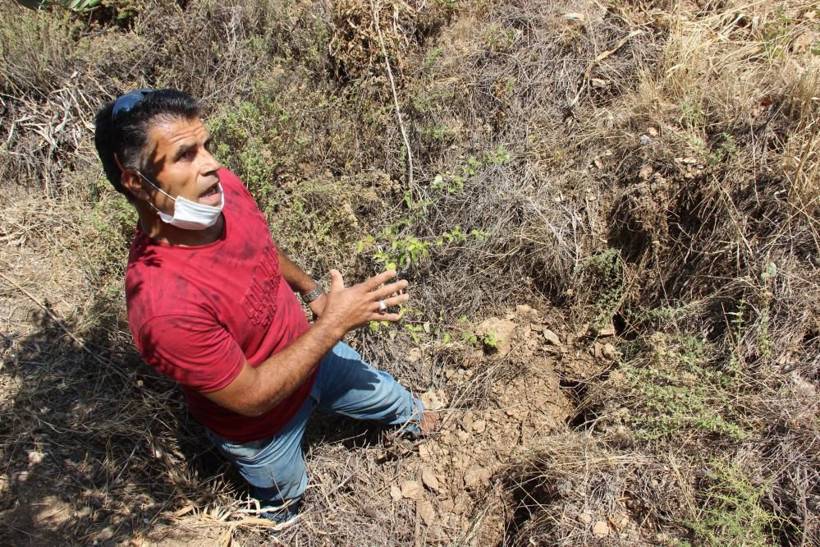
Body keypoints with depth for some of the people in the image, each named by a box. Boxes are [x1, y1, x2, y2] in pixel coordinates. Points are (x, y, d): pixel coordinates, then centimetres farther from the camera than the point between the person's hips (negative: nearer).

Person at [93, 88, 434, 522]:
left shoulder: (222, 187, -22)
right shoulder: (162, 305, -44)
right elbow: (251, 397, -31)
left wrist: (311, 291, 13)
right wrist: (335, 323, -32)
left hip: (308, 350, 6)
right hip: (261, 422, -5)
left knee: (388, 396, 30)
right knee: (284, 498, 27)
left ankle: (411, 418, 67)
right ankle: (278, 517, 65)